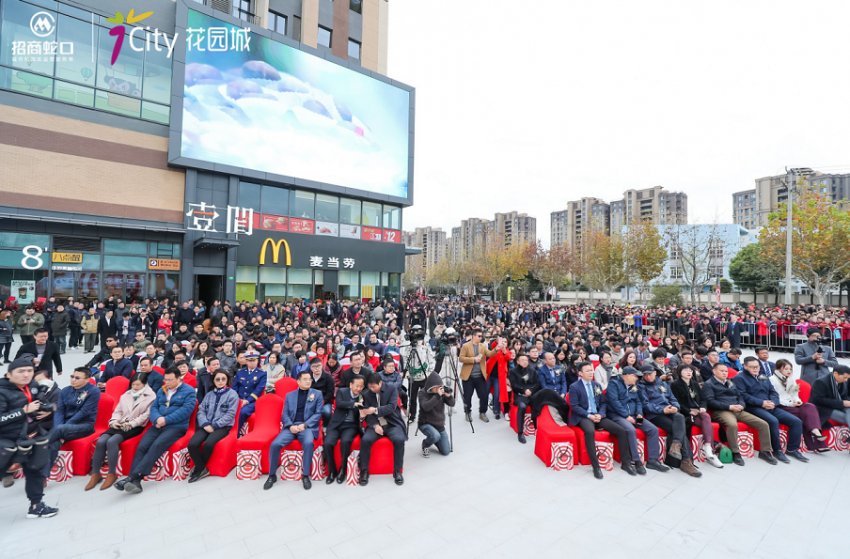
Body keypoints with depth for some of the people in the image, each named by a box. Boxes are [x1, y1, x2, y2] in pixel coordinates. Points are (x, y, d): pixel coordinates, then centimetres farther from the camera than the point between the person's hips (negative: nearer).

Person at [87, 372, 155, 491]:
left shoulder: (151, 396, 0)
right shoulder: (125, 395, 20)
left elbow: (146, 415, -7)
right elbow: (118, 411, 18)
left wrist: (131, 423, -15)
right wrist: (114, 421, -1)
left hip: (136, 427, -6)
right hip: (120, 425, 6)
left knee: (112, 441, -27)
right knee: (100, 441, -19)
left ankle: (112, 474, -15)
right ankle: (95, 474, -7)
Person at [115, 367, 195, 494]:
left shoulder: (188, 391, 1)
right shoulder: (161, 391, 21)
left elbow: (187, 409, -11)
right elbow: (154, 407, 14)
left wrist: (166, 420, -15)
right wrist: (157, 418, -9)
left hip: (177, 426, -5)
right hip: (158, 425, 6)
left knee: (157, 445, -29)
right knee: (142, 446, -19)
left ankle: (132, 477, -29)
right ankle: (135, 482, -25)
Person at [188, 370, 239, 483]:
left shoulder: (232, 394, 1)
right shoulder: (209, 394, 17)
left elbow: (230, 414, -8)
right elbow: (201, 411, 8)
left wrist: (214, 425, -14)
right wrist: (205, 424, -11)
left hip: (222, 427, -4)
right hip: (207, 425, 4)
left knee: (208, 444, -32)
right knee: (192, 444, -24)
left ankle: (199, 467, -2)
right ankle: (202, 469, -4)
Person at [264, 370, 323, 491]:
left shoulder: (317, 394, 9)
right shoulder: (289, 395, 16)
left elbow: (318, 413, 2)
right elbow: (285, 414, 10)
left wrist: (305, 425, -12)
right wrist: (290, 426, -10)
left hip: (308, 426, -2)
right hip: (291, 426, 3)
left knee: (308, 443, -34)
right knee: (275, 444, -22)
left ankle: (305, 476, -16)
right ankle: (272, 475, 1)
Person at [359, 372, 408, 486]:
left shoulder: (392, 390, 0)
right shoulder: (366, 395, 7)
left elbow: (391, 407, -14)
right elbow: (368, 414, 0)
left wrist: (376, 410, -27)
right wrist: (375, 425, -19)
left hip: (392, 424, -2)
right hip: (375, 424, 2)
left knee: (399, 439, -31)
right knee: (365, 440, -28)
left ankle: (397, 471, -10)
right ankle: (364, 470, -7)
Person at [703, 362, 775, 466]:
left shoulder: (731, 383, 25)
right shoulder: (708, 384, 2)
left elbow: (740, 396, 22)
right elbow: (711, 401, -8)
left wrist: (741, 405, -1)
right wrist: (729, 406, -14)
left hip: (738, 410, 7)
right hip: (721, 411, -7)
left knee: (763, 424, -7)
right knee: (732, 424, -38)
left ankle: (765, 451, 8)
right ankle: (735, 453, -21)